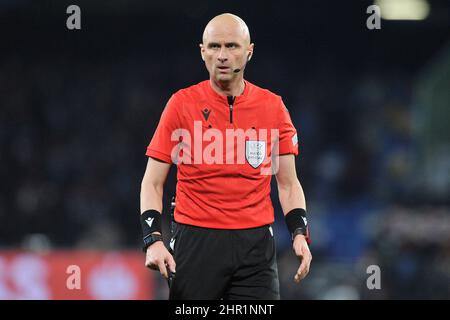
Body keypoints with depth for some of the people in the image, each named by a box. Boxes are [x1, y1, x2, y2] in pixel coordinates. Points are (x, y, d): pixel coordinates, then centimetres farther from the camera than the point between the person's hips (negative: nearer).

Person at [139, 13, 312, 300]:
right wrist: (153, 240, -11)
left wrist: (300, 234, -3)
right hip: (195, 241, -1)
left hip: (256, 243, 1)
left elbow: (288, 183, 13)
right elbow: (153, 183, 3)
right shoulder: (182, 104, 1)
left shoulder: (273, 107, 7)